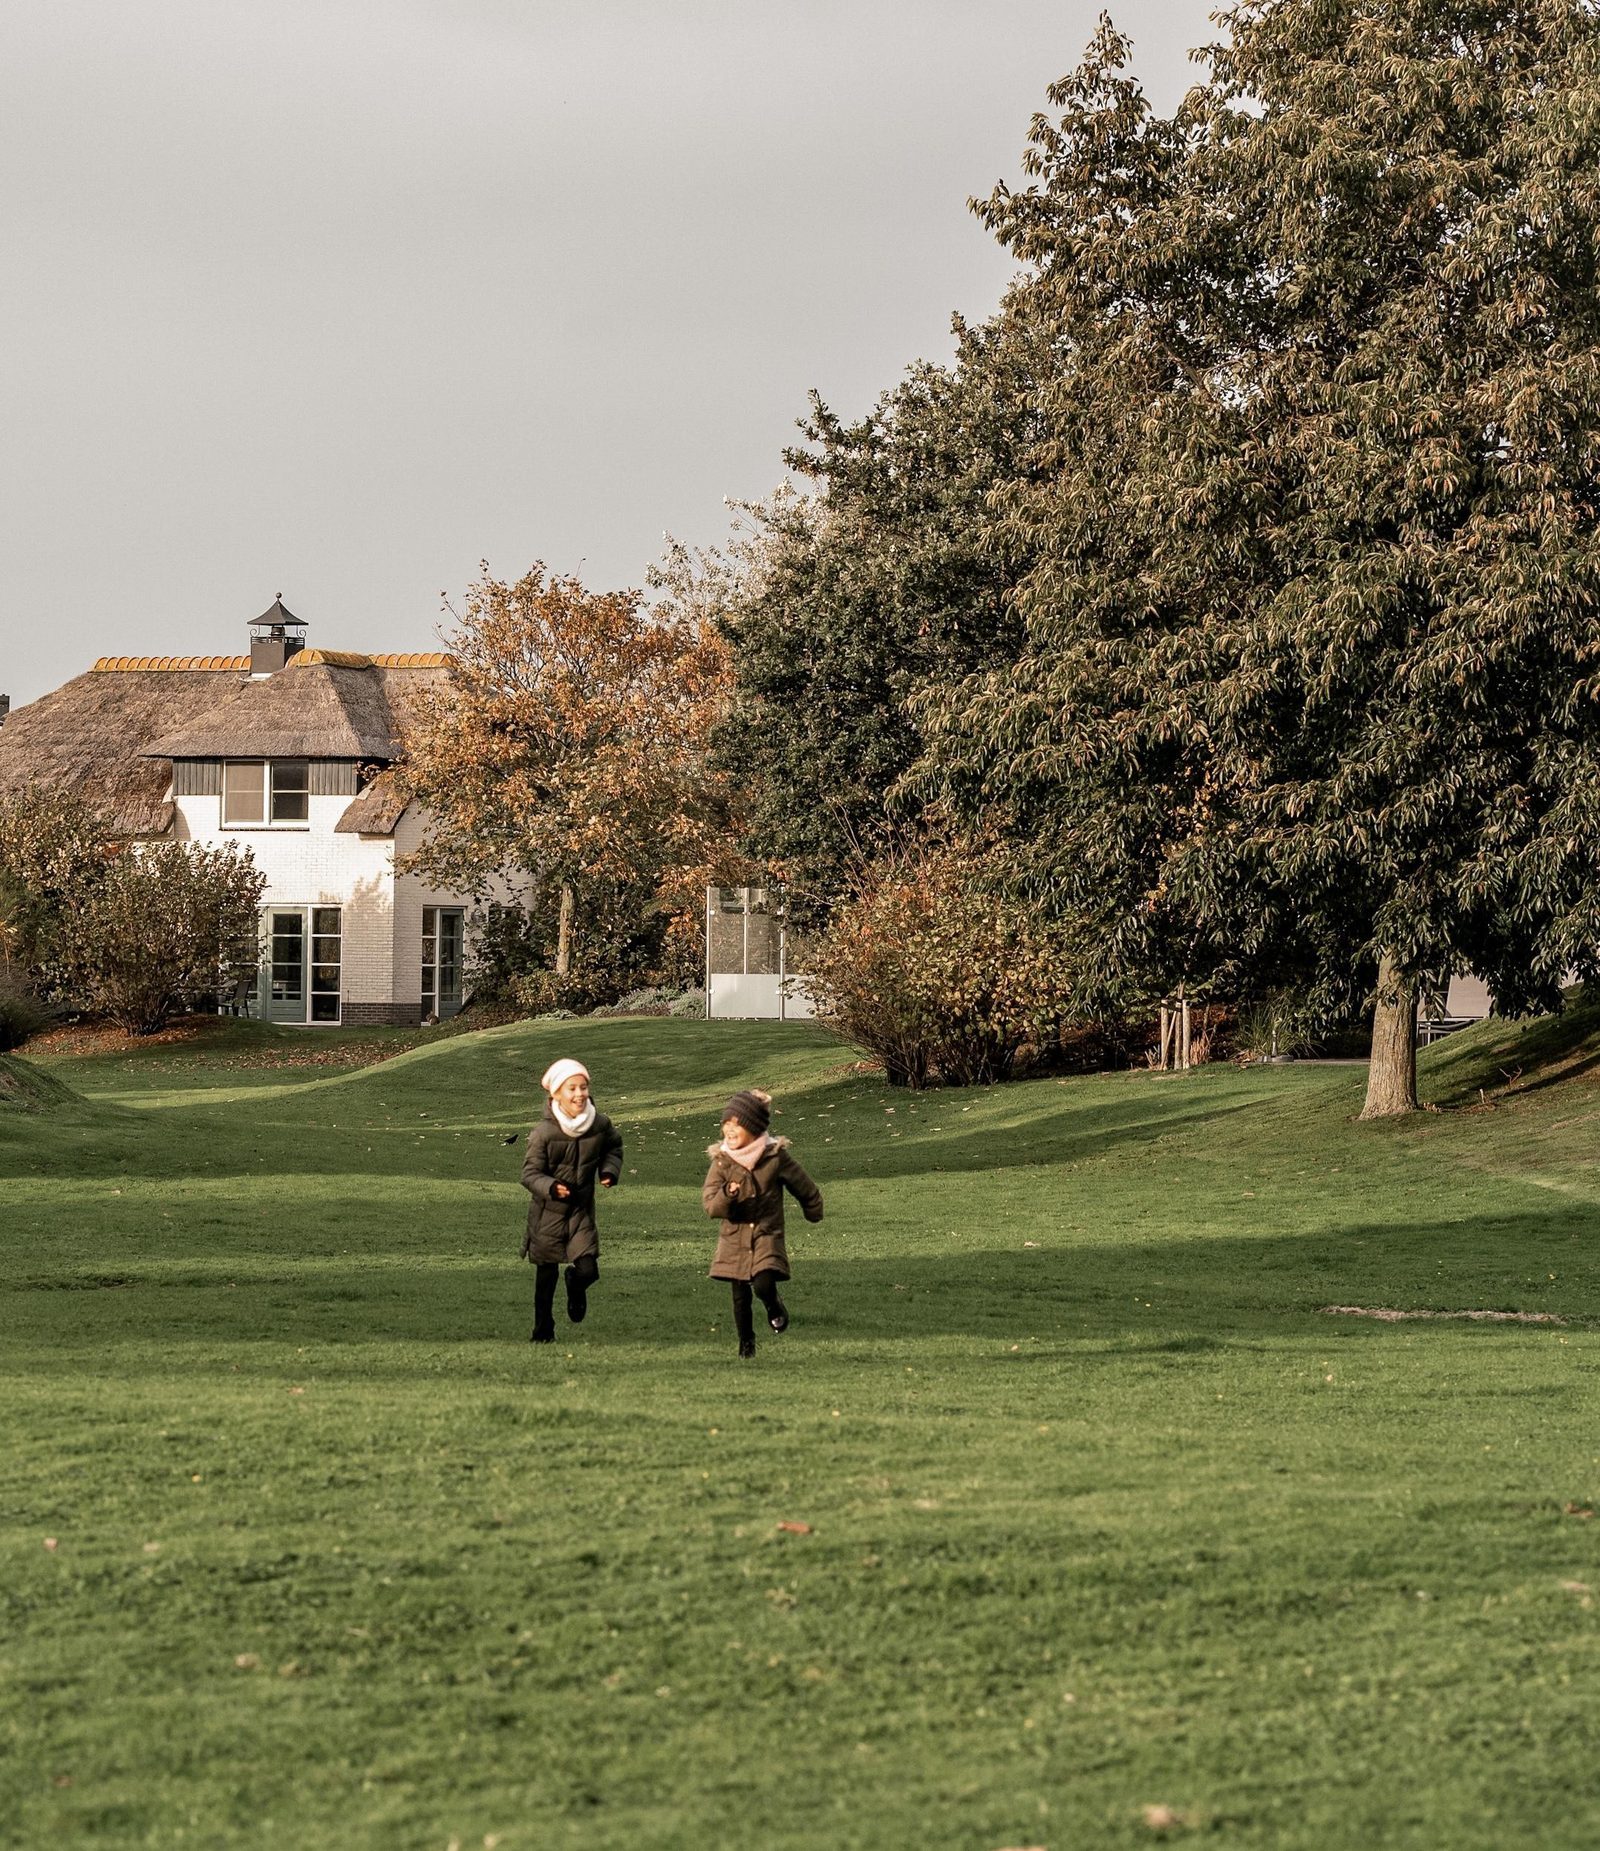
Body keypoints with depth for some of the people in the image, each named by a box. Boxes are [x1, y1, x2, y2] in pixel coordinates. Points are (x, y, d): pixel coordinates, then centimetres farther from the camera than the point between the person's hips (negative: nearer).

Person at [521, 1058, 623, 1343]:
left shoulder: (600, 1124, -9)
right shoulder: (544, 1133, -21)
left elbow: (613, 1147, 14)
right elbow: (530, 1173, -17)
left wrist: (609, 1170, -3)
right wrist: (551, 1188, -35)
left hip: (582, 1210, 2)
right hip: (548, 1212, -2)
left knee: (587, 1270, -11)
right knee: (546, 1275, 11)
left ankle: (576, 1288, 27)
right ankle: (543, 1329, 32)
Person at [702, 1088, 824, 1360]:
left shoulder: (777, 1156, -9)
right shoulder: (722, 1160, -5)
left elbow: (805, 1189, 7)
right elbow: (710, 1203, -10)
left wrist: (813, 1212, 22)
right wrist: (726, 1195, -31)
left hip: (768, 1235, -2)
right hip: (734, 1238, 2)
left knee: (764, 1285, -20)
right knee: (740, 1296, 4)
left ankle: (774, 1307, 15)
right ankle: (746, 1342, 24)